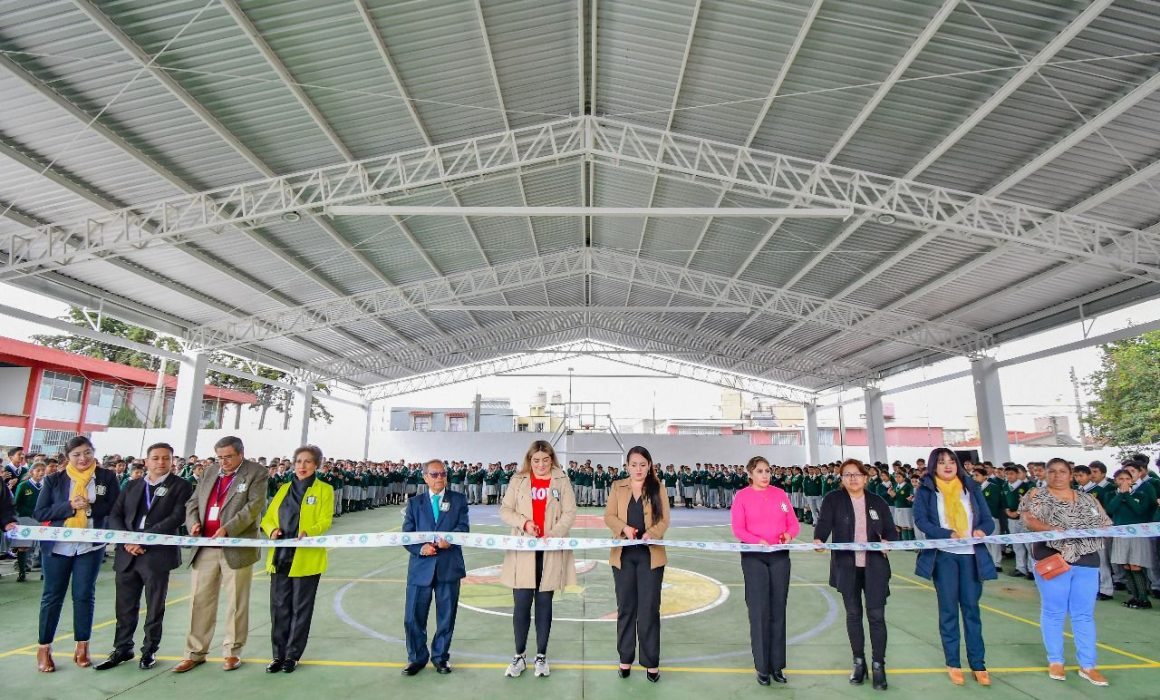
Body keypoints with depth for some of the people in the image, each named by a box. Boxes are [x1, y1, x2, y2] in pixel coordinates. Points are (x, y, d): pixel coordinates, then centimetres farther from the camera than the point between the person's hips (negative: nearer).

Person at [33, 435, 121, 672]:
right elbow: (39, 513, -3)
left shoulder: (107, 477, -1)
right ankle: (44, 648, 22)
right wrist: (69, 506, -18)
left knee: (84, 595, 6)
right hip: (57, 546, 0)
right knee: (52, 596, 8)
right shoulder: (54, 480, 0)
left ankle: (82, 648, 17)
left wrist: (90, 506, -19)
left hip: (91, 546, 0)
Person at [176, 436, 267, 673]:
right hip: (205, 547, 5)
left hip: (237, 548, -5)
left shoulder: (256, 472, -4)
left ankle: (232, 651, 19)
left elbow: (255, 505, -13)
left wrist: (228, 529, -21)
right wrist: (194, 522, -4)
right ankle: (195, 653, 24)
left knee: (236, 602, 6)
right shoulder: (210, 471, 13)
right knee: (200, 600, 10)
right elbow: (193, 501, 16)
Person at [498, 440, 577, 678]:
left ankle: (541, 656, 23)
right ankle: (519, 656, 19)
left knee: (544, 603, 9)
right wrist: (524, 522, -14)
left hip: (550, 552, 0)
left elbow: (570, 513, -2)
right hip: (523, 550, 0)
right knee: (521, 604, 3)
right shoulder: (518, 480, 4)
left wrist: (555, 533, -18)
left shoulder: (562, 481, 2)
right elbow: (505, 510, 4)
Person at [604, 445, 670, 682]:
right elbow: (608, 516, 1)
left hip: (650, 555, -1)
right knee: (625, 607, 11)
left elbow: (664, 520, -2)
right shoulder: (618, 487, 5)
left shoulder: (658, 488, 2)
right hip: (624, 554, 2)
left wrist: (651, 533, -21)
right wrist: (624, 527, -18)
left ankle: (651, 662, 14)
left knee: (649, 608, 1)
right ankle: (625, 659, 24)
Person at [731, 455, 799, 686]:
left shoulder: (780, 494, 6)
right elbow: (738, 529, -9)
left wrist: (789, 534, -15)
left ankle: (777, 665, 19)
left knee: (778, 610, 8)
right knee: (759, 612, -1)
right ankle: (762, 667, 11)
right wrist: (758, 541, -24)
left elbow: (794, 523, 6)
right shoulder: (742, 496, -4)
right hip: (753, 557, -3)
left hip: (780, 555, 3)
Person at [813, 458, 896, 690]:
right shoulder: (833, 499, -3)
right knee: (853, 614, 11)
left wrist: (888, 542, -15)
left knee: (876, 614, 0)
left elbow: (891, 532, 6)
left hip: (874, 567, 1)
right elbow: (824, 523, -14)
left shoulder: (878, 502, 4)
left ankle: (878, 665, 16)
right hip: (847, 567, 0)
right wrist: (819, 539, -34)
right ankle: (859, 662, 27)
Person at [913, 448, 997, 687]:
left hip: (971, 554, 2)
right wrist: (949, 534, -25)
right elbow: (920, 520, -12)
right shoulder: (926, 490, -2)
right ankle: (953, 663, 17)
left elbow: (988, 519, 5)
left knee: (971, 608, 8)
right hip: (944, 555, -2)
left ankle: (978, 664, 18)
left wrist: (982, 530, -18)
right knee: (949, 609, 7)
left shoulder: (971, 488, 7)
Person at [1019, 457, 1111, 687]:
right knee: (1053, 611, 4)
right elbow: (1029, 519, -14)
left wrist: (1099, 530, -10)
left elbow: (1105, 524, 12)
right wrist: (1052, 529, -29)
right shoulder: (1038, 496, -2)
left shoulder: (1088, 499, 14)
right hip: (1052, 558, -4)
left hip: (1087, 560, 4)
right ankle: (1055, 661, 15)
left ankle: (1087, 665, 16)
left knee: (1084, 614, 8)